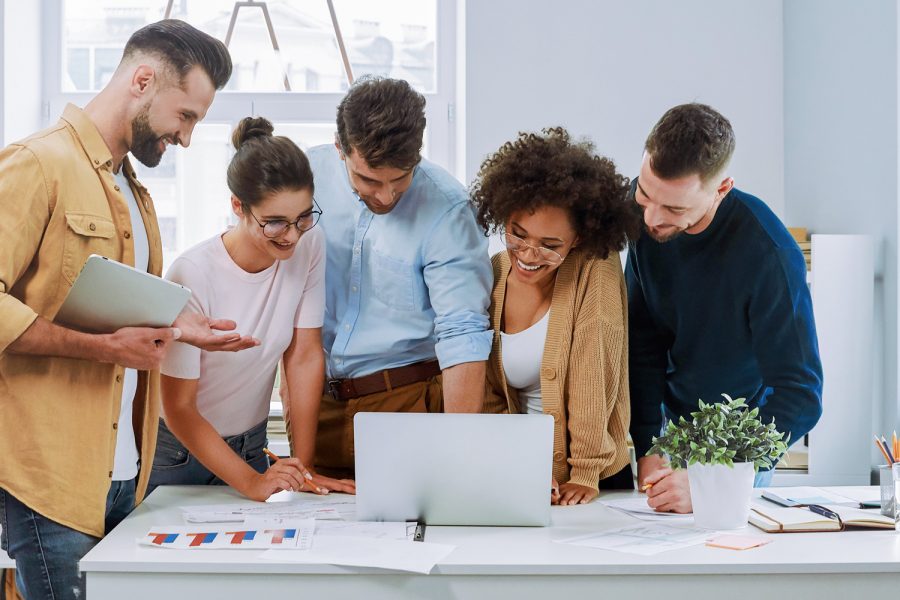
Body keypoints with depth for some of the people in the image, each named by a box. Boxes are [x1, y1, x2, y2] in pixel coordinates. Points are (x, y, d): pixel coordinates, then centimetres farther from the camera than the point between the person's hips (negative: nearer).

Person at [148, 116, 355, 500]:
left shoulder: (310, 245, -14)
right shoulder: (193, 276, -26)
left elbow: (305, 357, -9)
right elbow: (179, 410, -20)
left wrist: (304, 469, -12)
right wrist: (251, 482, -28)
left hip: (250, 446, 4)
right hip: (179, 450, -4)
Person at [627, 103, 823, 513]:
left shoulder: (769, 255, -32)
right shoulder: (644, 212, -18)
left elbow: (800, 395, -30)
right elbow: (642, 338, -11)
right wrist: (646, 449, -17)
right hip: (668, 421, 4)